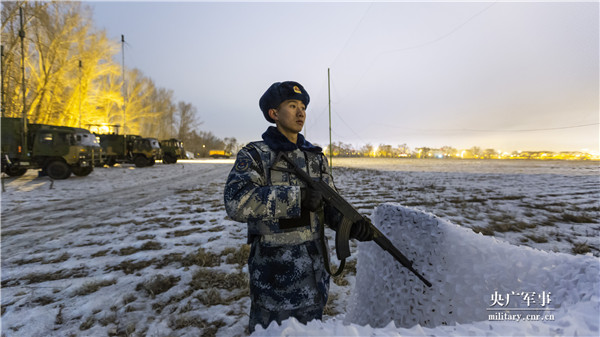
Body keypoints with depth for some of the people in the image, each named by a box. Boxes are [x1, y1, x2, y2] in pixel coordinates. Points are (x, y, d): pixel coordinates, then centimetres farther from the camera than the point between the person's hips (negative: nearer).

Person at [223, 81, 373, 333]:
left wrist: (351, 224, -16)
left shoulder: (315, 156, 6)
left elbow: (329, 204, 5)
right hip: (273, 273, -5)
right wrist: (299, 195, -29)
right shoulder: (254, 155, -11)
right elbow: (237, 202, -27)